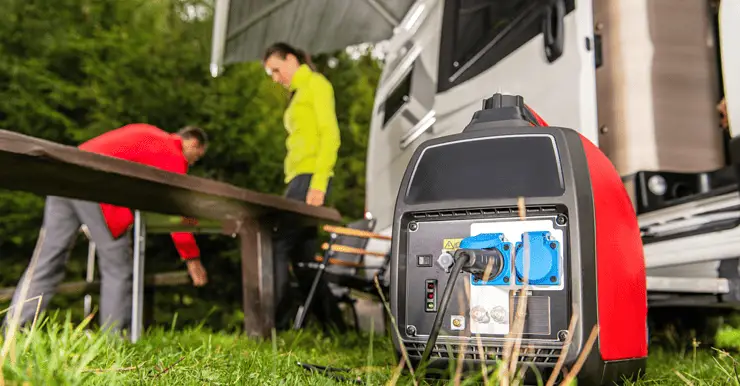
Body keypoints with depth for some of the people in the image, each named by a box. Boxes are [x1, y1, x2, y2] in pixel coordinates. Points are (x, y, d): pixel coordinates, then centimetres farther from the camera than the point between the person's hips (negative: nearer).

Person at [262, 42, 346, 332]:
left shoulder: (316, 83, 0)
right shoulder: (297, 94, 25)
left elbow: (330, 135, -11)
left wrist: (319, 184, -20)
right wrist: (292, 185, 12)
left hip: (310, 177, -9)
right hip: (297, 178, 9)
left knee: (278, 244, -13)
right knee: (303, 256, 6)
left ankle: (277, 324, -9)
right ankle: (333, 325, 11)